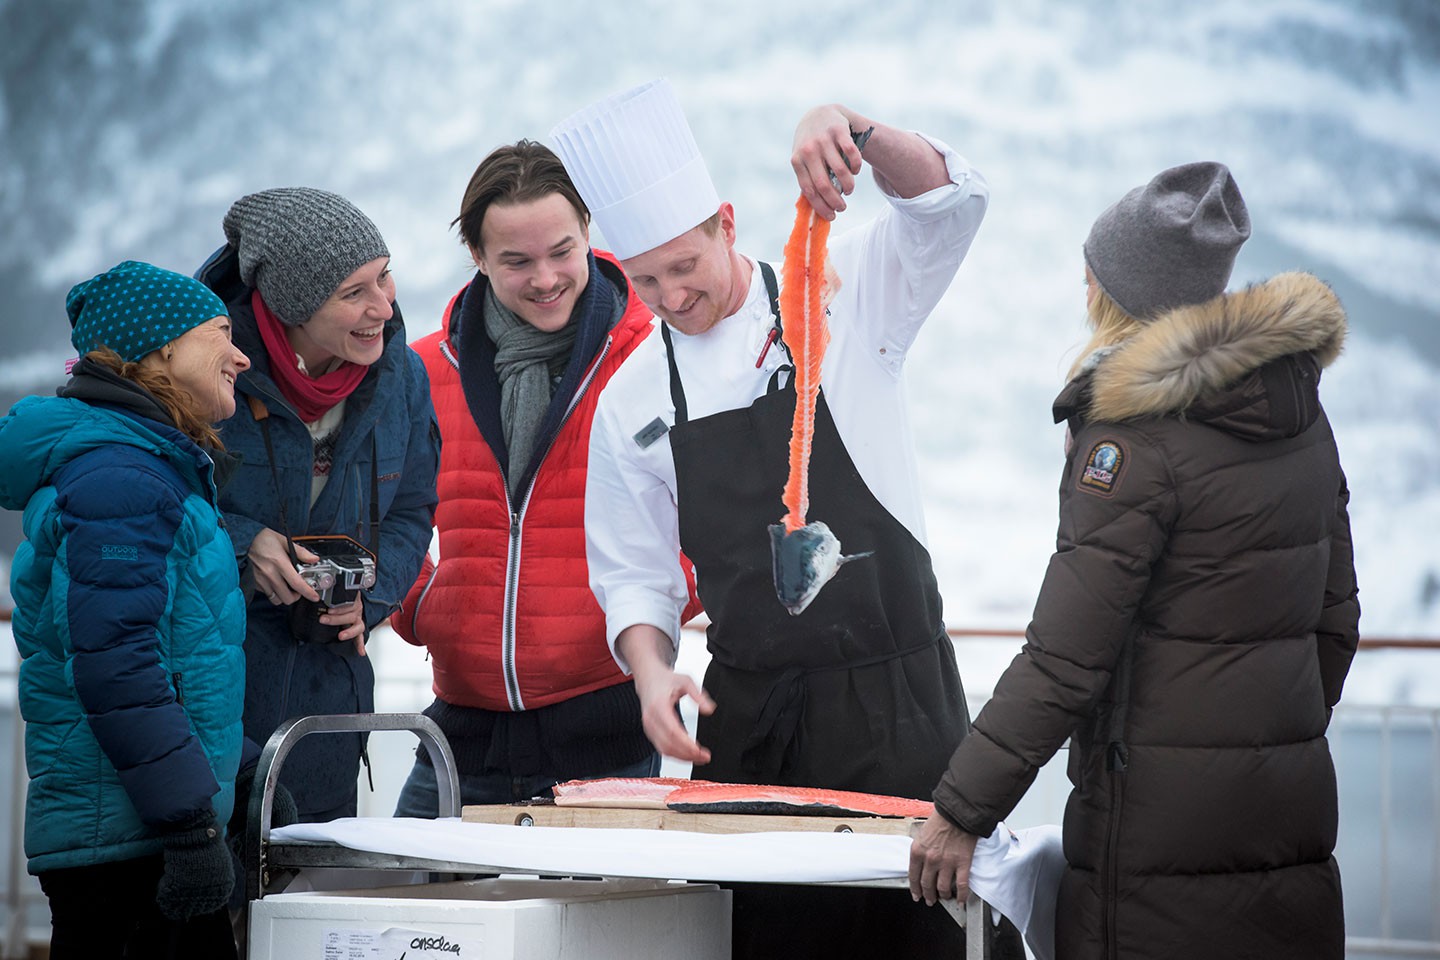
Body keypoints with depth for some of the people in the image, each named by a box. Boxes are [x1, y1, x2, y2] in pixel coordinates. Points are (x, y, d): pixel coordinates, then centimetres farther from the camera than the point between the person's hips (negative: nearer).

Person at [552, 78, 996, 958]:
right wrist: (652, 670, -7)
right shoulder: (632, 401, 9)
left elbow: (950, 200, -13)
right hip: (752, 714, 3)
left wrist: (852, 125, -30)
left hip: (894, 696, -3)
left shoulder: (843, 301, 1)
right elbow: (635, 573, 12)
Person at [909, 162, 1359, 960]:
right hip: (1294, 806, 8)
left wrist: (960, 813, -10)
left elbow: (1063, 662, -16)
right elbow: (1335, 622, 16)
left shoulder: (1135, 439, -14)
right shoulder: (1300, 413, 9)